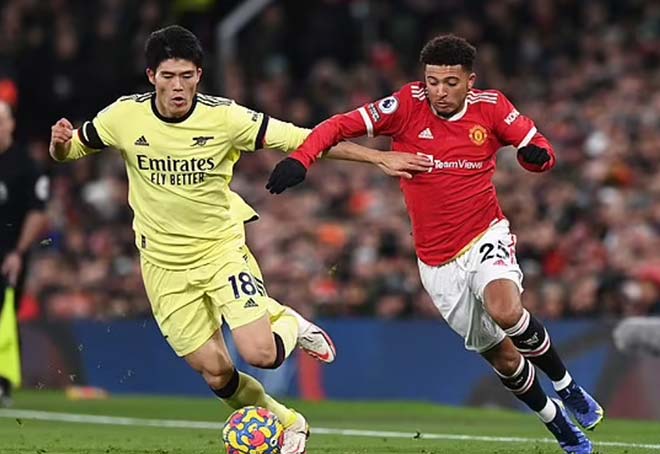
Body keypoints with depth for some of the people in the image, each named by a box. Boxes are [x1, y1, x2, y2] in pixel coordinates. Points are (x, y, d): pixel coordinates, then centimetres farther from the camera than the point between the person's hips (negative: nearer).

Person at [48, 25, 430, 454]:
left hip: (222, 248, -1)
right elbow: (68, 151, 4)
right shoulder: (125, 116, -12)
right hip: (165, 264, 2)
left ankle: (289, 325, 18)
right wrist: (61, 141, -22)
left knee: (260, 354, -18)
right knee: (216, 374, 0)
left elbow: (301, 140, -11)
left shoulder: (224, 117, -16)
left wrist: (379, 158, -14)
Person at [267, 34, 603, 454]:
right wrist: (299, 159, -27)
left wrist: (537, 154, -26)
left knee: (506, 310, -32)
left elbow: (540, 151, -1)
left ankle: (567, 387, -7)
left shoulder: (491, 108, -7)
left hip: (485, 237, -1)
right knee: (503, 357, 7)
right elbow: (341, 125, -11)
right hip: (438, 262, 1)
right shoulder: (408, 105, -10)